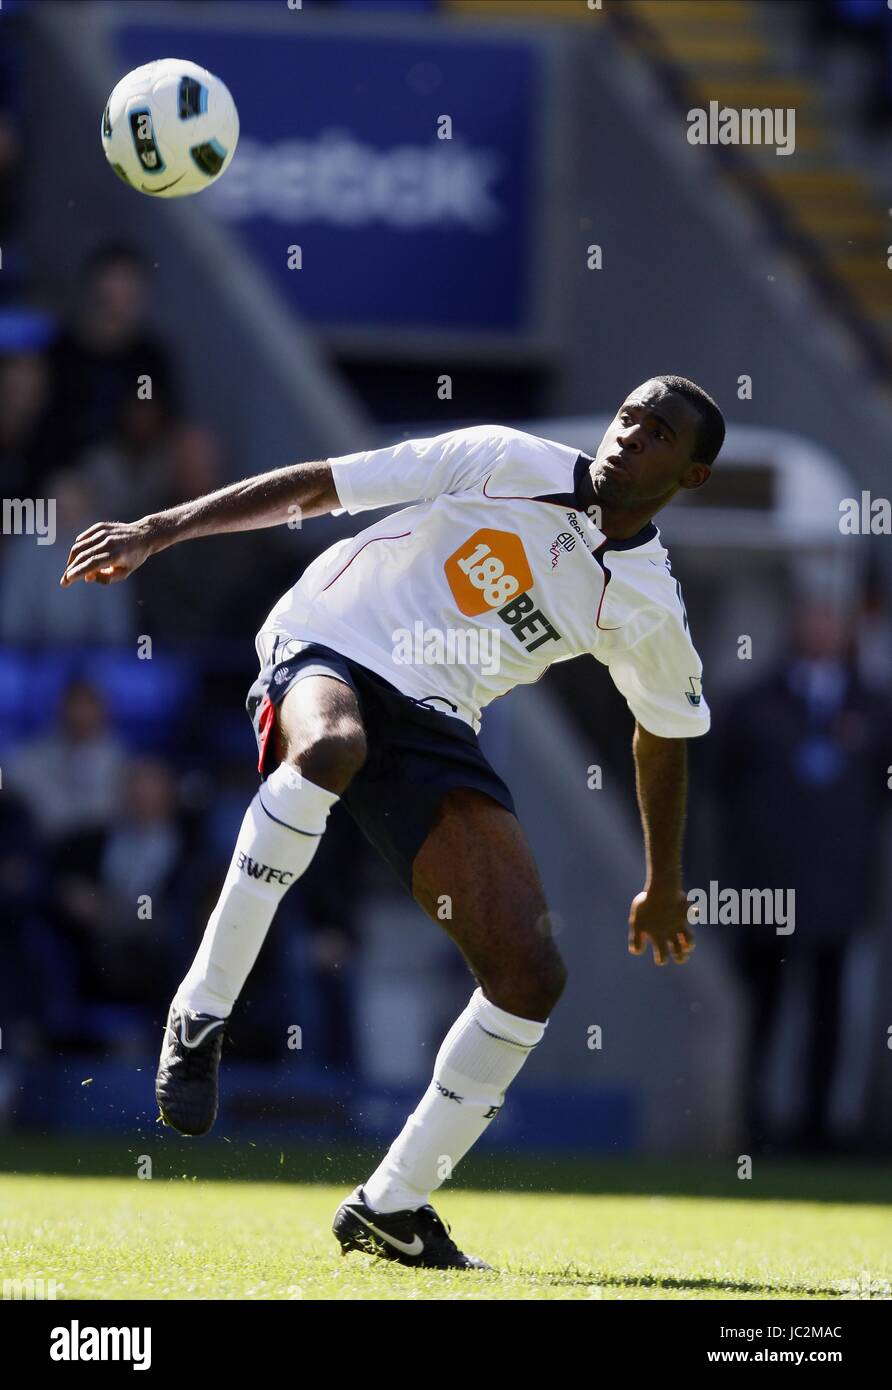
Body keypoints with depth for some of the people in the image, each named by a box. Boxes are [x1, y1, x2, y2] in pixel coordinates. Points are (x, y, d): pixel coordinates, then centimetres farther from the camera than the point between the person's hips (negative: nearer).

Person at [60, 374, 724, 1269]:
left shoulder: (648, 609, 6)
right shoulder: (510, 464, -3)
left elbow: (665, 733, 25)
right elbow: (312, 488, -1)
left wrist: (663, 884, 31)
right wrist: (157, 531, -6)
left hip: (430, 723, 4)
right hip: (325, 652, -4)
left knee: (531, 973, -10)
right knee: (331, 744, -43)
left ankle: (391, 1207, 5)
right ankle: (200, 1013, -32)